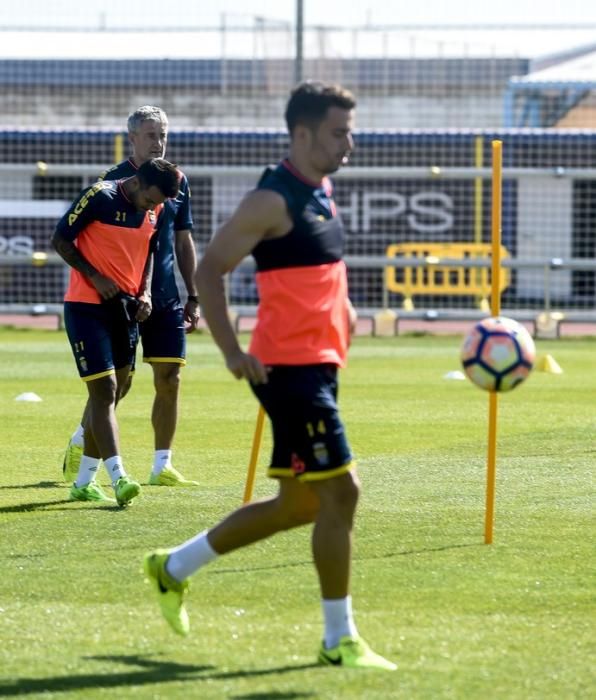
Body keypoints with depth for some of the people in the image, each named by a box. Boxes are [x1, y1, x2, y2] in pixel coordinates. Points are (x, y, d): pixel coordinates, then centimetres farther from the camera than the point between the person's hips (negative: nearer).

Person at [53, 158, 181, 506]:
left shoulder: (155, 210, 4)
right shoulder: (100, 196, -15)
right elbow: (60, 240, -10)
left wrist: (145, 292, 3)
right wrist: (95, 277, -17)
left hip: (126, 308, 7)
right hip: (86, 306, -7)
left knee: (112, 394, 10)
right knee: (104, 391, -13)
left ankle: (84, 481, 19)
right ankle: (119, 478, -19)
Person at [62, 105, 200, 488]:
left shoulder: (177, 182, 10)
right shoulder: (112, 181, -5)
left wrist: (193, 297, 12)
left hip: (166, 298, 4)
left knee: (169, 380, -1)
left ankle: (162, 467, 6)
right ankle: (79, 444, 22)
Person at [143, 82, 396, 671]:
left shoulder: (320, 192, 14)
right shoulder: (273, 200, -14)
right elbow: (209, 269, -14)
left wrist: (340, 307, 15)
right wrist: (231, 350, -20)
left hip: (317, 366, 10)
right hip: (290, 367, -10)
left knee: (300, 503, 15)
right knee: (339, 491, -9)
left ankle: (173, 568, 29)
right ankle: (339, 640, 0)